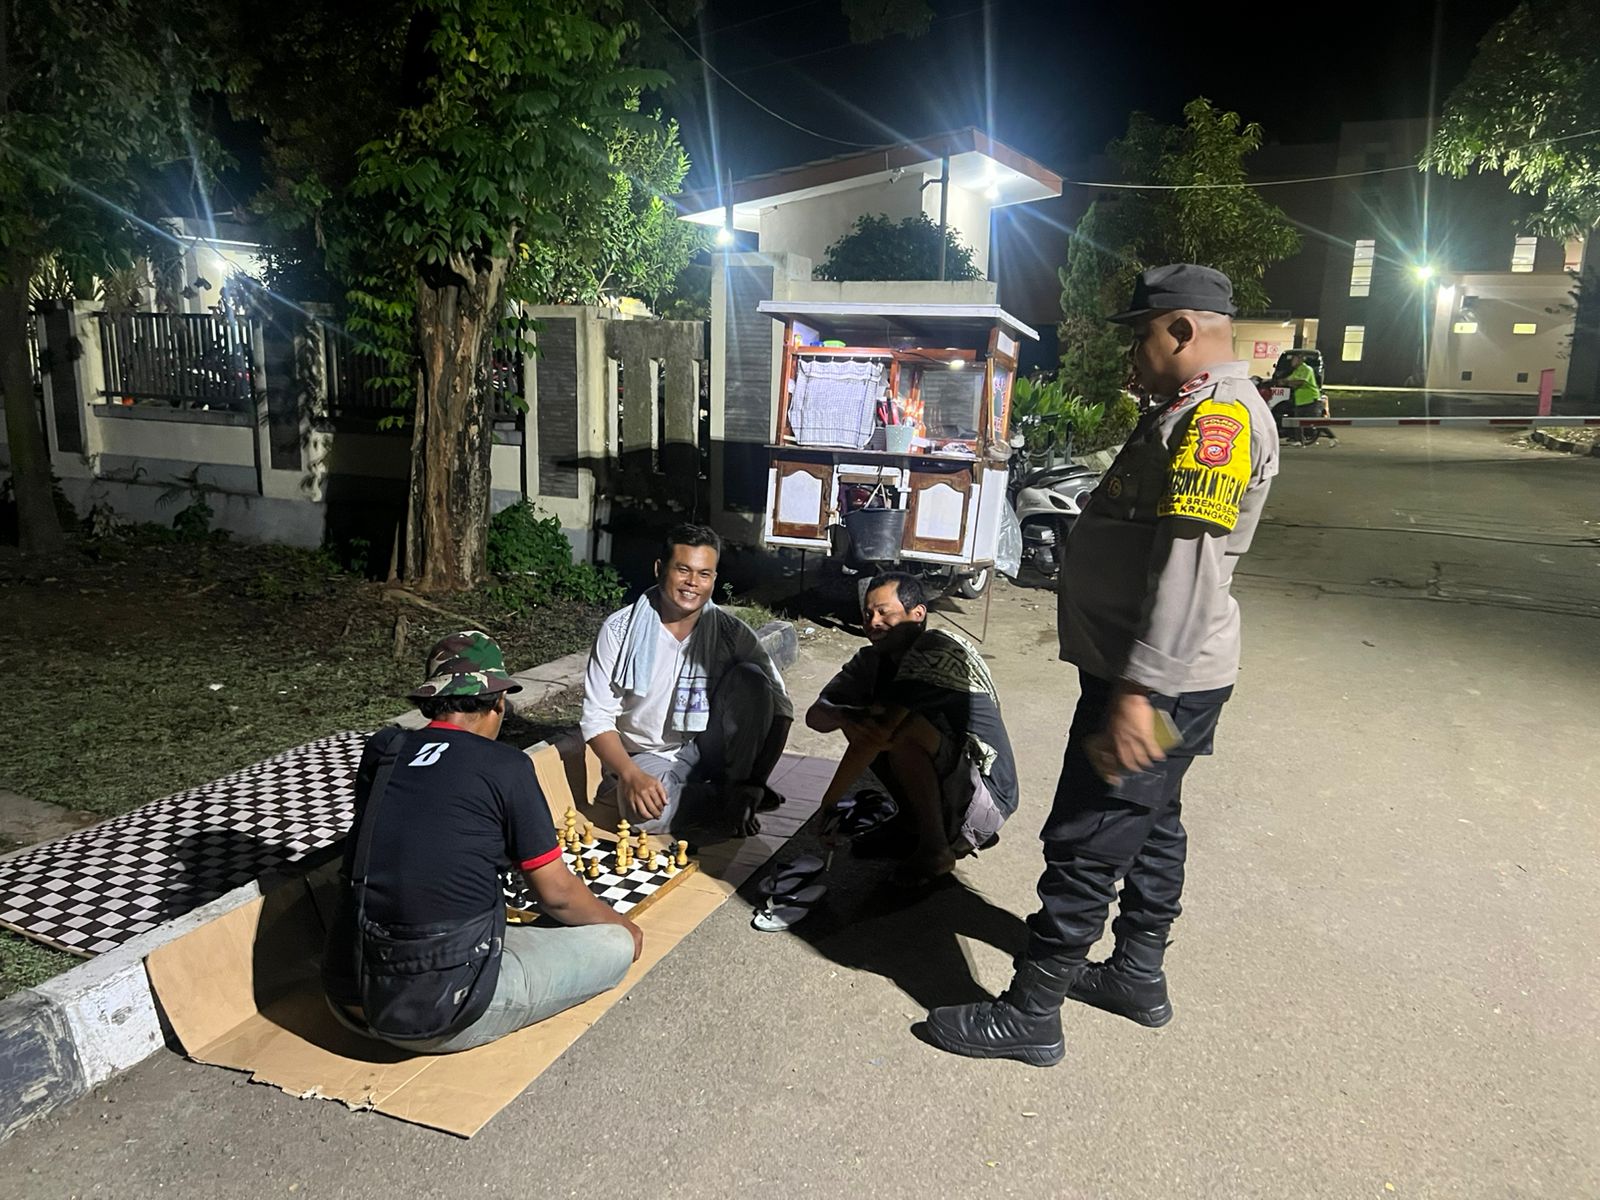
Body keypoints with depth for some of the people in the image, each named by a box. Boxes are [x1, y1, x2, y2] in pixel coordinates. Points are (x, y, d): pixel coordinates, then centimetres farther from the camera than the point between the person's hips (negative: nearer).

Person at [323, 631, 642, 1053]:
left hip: (349, 1001, 7)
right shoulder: (505, 766, -10)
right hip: (441, 1020, -7)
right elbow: (558, 894, -2)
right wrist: (623, 925, 17)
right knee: (615, 945, 5)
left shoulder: (380, 751, 4)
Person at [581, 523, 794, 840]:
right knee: (645, 809, -36)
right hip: (649, 757, -1)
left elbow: (779, 707, -7)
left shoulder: (730, 631, -8)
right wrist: (631, 775, -28)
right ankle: (739, 803, -13)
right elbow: (597, 717, -10)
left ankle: (741, 790, -16)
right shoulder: (621, 629, -11)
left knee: (750, 676, -22)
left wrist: (754, 775, -20)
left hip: (710, 750, 2)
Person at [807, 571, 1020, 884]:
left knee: (901, 731, -28)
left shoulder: (938, 650, -21)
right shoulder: (873, 660, 3)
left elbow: (881, 731, -29)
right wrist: (845, 718, -32)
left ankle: (935, 847, -12)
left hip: (984, 795, -8)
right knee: (857, 718, -1)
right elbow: (815, 715, -8)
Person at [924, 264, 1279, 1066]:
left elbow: (1189, 562, -30)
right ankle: (1138, 975, 37)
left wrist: (1140, 688, -34)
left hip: (1155, 684, -11)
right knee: (1149, 822, 20)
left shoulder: (1217, 415, -19)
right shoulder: (1196, 411, 16)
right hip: (1155, 676, 11)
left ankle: (1031, 1013, 11)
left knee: (1084, 845, -2)